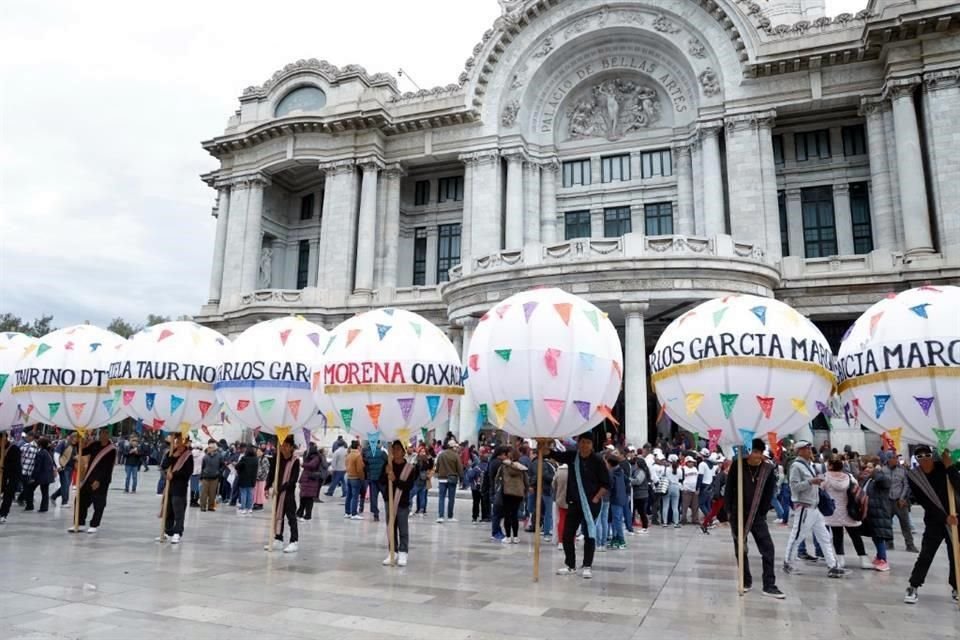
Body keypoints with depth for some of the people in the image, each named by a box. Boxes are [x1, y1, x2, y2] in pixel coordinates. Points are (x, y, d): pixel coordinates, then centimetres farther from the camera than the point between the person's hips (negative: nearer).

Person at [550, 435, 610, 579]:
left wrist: (596, 499, -12)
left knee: (589, 535, 0)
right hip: (574, 502, 4)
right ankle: (570, 565, 20)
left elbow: (606, 484, -5)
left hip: (591, 503, -4)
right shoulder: (572, 457, 2)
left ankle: (587, 566, 13)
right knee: (567, 534, 5)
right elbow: (553, 454, -3)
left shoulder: (597, 461, -8)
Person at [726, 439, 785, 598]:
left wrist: (763, 512, -1)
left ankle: (769, 586, 1)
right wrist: (729, 511, -4)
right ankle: (746, 581, 23)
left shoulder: (768, 469, -6)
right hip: (738, 514, -1)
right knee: (740, 549, 8)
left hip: (757, 516, 1)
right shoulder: (737, 466, -10)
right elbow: (728, 488, -4)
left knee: (768, 549, -6)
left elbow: (769, 493, 2)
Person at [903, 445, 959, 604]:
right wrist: (944, 517, -19)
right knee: (925, 555, -3)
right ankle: (913, 588, 6)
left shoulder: (943, 467, -10)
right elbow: (925, 503, -12)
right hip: (934, 521, 0)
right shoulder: (913, 477, -10)